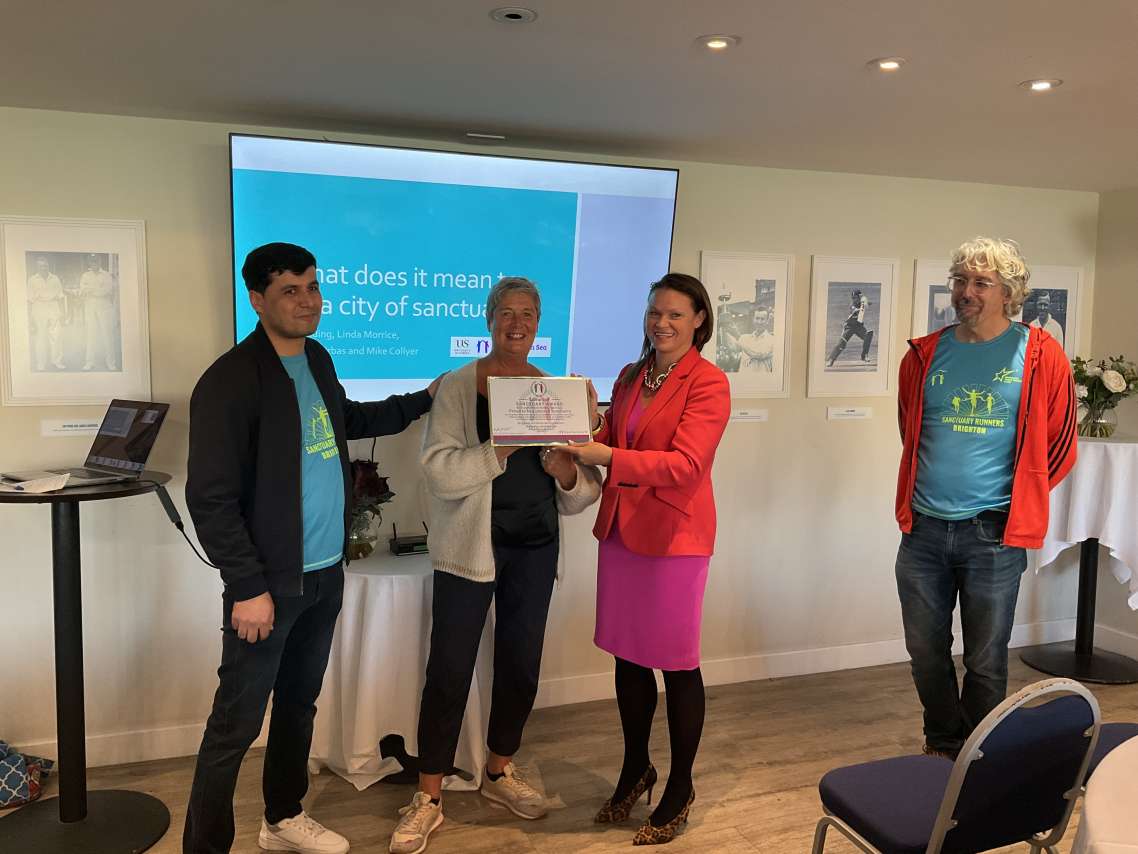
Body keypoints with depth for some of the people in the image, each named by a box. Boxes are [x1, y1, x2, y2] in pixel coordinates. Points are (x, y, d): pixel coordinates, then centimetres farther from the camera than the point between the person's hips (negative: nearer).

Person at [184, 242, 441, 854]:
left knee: (299, 705, 20)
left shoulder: (317, 360, 8)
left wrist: (424, 399, 26)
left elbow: (348, 420, 28)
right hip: (270, 581, -7)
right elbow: (210, 498, -17)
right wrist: (248, 587, -18)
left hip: (326, 574, 7)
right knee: (236, 725, 2)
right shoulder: (230, 380, -16)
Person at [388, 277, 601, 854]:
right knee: (450, 670, 0)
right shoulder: (458, 387, -3)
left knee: (521, 665, 13)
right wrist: (503, 448, -26)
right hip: (471, 546, -4)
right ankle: (428, 799, 15)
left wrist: (566, 473, -16)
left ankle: (499, 773, 34)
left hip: (535, 548, 4)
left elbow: (585, 490, 6)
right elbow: (439, 471, -17)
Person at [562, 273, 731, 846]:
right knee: (627, 654, 15)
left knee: (677, 663, 6)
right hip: (620, 529, 6)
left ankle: (680, 789, 25)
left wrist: (609, 457, -27)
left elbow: (686, 464, -20)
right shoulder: (630, 377, 11)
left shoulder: (708, 383, -10)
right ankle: (635, 771, 35)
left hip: (673, 536, -6)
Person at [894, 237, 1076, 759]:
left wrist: (1020, 500, 7)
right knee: (925, 654, 13)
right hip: (924, 530, 3)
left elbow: (1058, 448, 5)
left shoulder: (1040, 356, -3)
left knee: (985, 663, 7)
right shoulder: (925, 356, 5)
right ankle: (944, 749, 35)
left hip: (993, 536, -3)